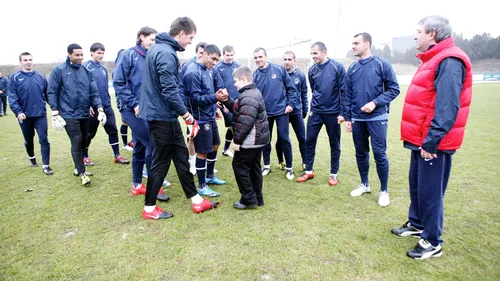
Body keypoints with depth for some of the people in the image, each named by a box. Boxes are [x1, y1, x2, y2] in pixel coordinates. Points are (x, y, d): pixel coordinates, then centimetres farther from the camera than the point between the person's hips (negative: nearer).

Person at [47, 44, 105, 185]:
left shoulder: (86, 71, 6)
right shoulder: (59, 70, -5)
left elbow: (94, 92, 5)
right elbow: (52, 92, -4)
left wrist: (100, 109, -7)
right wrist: (55, 113, -9)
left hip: (85, 115, 5)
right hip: (69, 115, -5)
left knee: (83, 142, 13)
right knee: (76, 143, -8)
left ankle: (78, 168, 31)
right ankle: (82, 173, 3)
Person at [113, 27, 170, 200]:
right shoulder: (128, 55, -5)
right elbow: (118, 83, -10)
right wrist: (134, 104, -15)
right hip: (131, 108, -7)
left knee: (140, 147, 12)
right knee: (152, 144, -11)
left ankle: (137, 185, 24)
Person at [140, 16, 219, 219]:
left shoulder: (158, 48, 14)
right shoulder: (166, 53, -20)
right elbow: (170, 91, -25)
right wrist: (188, 117, -20)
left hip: (165, 115, 10)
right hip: (161, 116, -10)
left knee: (181, 156, 13)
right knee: (161, 162, 2)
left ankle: (195, 200, 22)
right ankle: (149, 208, 18)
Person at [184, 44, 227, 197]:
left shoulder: (208, 70, 10)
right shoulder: (193, 72, -19)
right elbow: (195, 98, -23)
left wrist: (214, 107, 15)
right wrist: (215, 97, -33)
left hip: (210, 117, 10)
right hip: (201, 119, -9)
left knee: (214, 146, 18)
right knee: (202, 151, -1)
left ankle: (210, 177, 36)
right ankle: (202, 186, 12)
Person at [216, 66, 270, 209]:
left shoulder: (248, 97, -20)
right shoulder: (253, 92, 14)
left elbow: (245, 122, -25)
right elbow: (237, 108, 15)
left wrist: (237, 140, -18)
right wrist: (226, 100, 1)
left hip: (250, 140, -11)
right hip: (258, 139, 11)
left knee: (239, 167, 0)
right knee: (254, 167, 16)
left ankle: (249, 199, 7)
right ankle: (257, 198, 26)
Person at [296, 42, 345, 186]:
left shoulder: (337, 67, -8)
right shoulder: (312, 70, 4)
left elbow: (344, 91, -7)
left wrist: (342, 112, -10)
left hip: (333, 113, -3)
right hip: (315, 112, 4)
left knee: (334, 143, 8)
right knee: (309, 141, 5)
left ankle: (333, 174, 21)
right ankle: (308, 171, 20)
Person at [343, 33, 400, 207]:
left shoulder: (382, 64, -4)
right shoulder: (352, 68, 9)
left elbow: (394, 89, -5)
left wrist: (375, 102, -17)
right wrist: (347, 117, 7)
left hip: (377, 118, -4)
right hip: (357, 119, 4)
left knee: (379, 154, -2)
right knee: (361, 153, 12)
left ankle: (384, 191, 15)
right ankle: (364, 184, 30)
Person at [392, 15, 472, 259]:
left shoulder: (449, 61, -18)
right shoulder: (434, 59, 15)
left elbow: (447, 107, -26)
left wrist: (431, 141, -26)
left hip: (432, 143, -10)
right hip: (422, 139, 10)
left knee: (430, 192, 1)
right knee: (416, 184, 20)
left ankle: (432, 242, 15)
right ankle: (417, 224, 37)